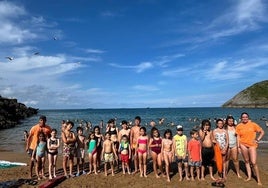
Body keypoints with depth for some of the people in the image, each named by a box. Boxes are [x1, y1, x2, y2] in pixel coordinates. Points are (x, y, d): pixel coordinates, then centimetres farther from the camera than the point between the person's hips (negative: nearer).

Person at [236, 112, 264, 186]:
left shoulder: (253, 124, -3)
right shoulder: (239, 126, 1)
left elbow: (262, 132, 4)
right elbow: (238, 137, 5)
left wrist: (257, 140, -5)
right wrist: (238, 146, 0)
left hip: (252, 145, -2)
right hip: (243, 145, 2)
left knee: (254, 163, -6)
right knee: (246, 161, 11)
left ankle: (258, 180, 8)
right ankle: (249, 176, 24)